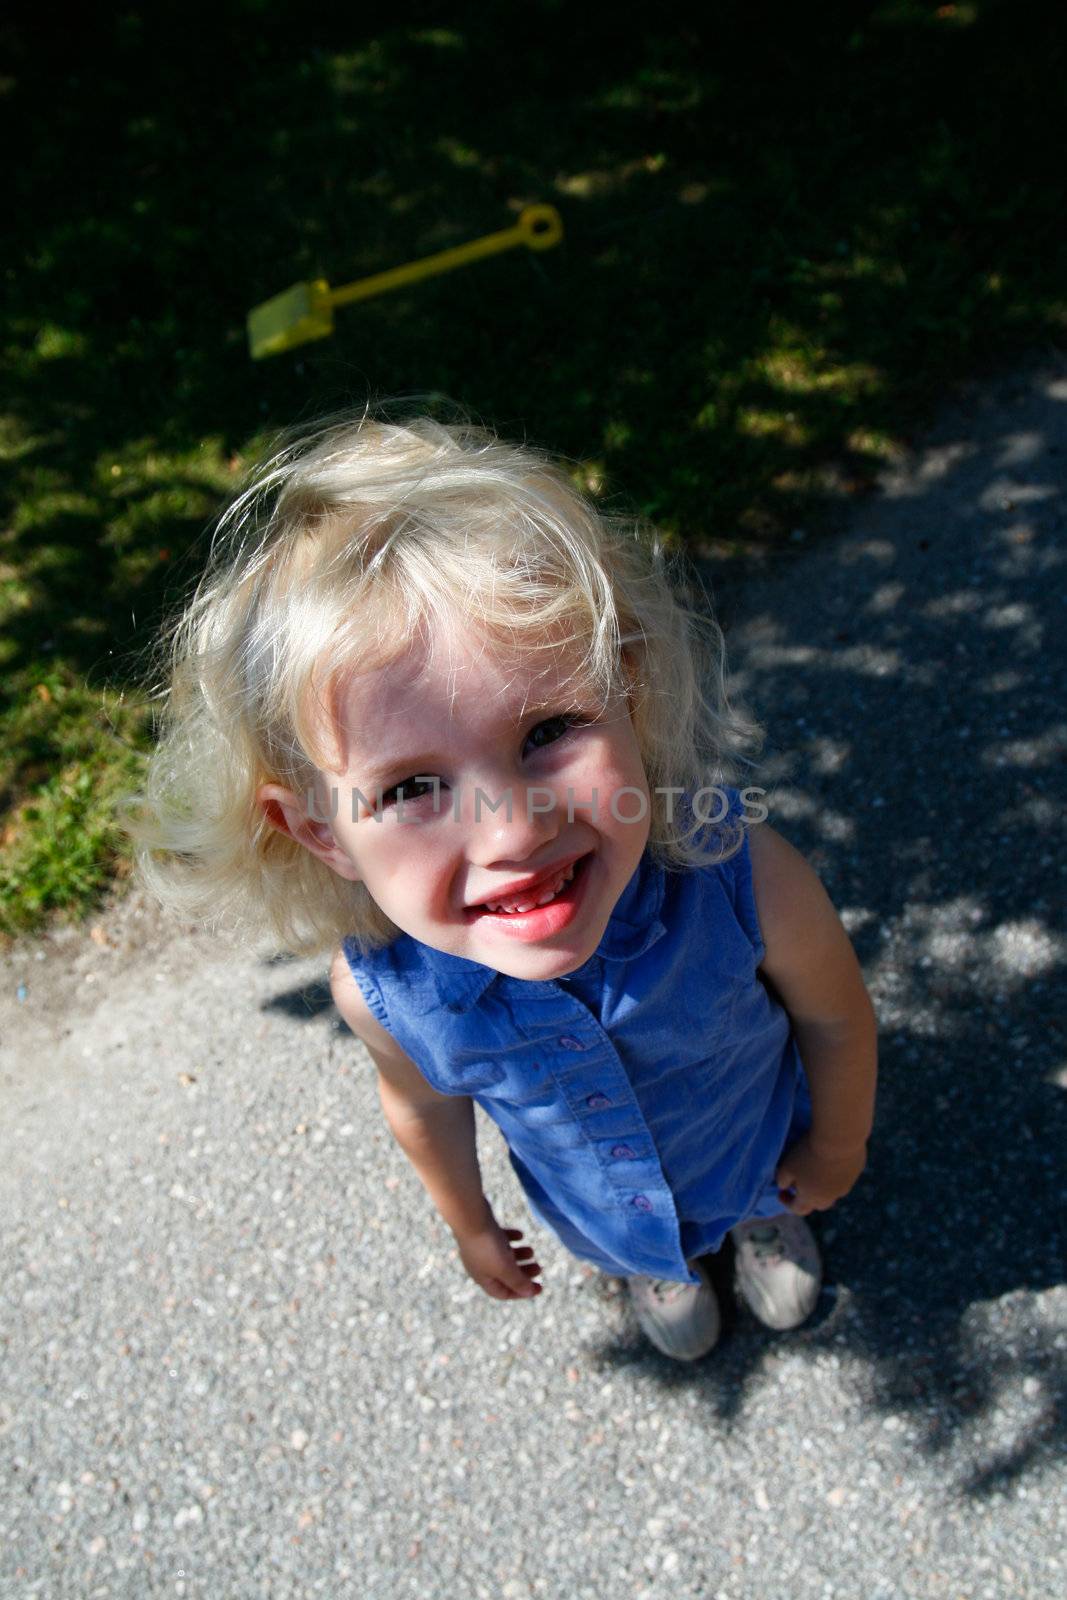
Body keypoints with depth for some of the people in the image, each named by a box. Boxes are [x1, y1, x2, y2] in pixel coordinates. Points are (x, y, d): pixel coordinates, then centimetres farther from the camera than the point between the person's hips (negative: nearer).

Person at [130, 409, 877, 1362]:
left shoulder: (744, 876, -44)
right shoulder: (379, 991, -37)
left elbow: (837, 1018, -20)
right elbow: (424, 1105, -12)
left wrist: (837, 1149, -1)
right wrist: (471, 1225, 7)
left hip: (758, 1135, 0)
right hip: (593, 1197, 1)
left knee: (771, 1193, 34)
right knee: (636, 1247, 35)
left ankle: (768, 1221, 72)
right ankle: (658, 1266, 72)